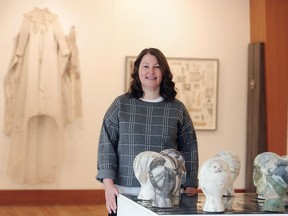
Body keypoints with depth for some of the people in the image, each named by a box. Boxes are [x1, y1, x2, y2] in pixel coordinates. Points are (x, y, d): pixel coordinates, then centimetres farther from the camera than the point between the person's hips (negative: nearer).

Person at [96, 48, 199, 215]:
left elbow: (189, 149, 8)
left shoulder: (177, 109, 7)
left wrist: (190, 186, 1)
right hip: (125, 193, 0)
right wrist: (108, 183, -9)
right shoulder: (121, 104, 5)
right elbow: (106, 144, 1)